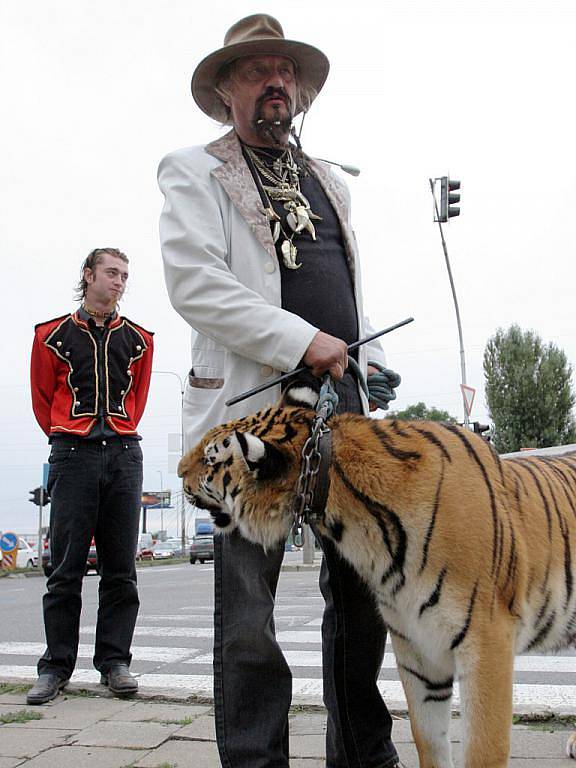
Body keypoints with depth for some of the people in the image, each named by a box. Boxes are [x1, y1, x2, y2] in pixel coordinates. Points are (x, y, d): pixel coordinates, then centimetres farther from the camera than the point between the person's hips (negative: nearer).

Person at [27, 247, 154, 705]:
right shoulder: (54, 336, 8)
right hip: (73, 456, -2)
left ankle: (114, 661, 11)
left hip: (124, 456, 2)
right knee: (67, 567, -1)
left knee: (121, 568, 3)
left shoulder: (138, 340, 13)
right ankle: (57, 664, 7)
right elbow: (43, 399, 13)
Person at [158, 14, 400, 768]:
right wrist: (299, 340, -16)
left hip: (343, 402, 6)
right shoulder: (193, 172, 6)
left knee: (362, 588, 9)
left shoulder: (330, 183, 24)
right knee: (248, 608, -2)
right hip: (253, 401, -5)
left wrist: (370, 360, 13)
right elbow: (192, 281, -9)